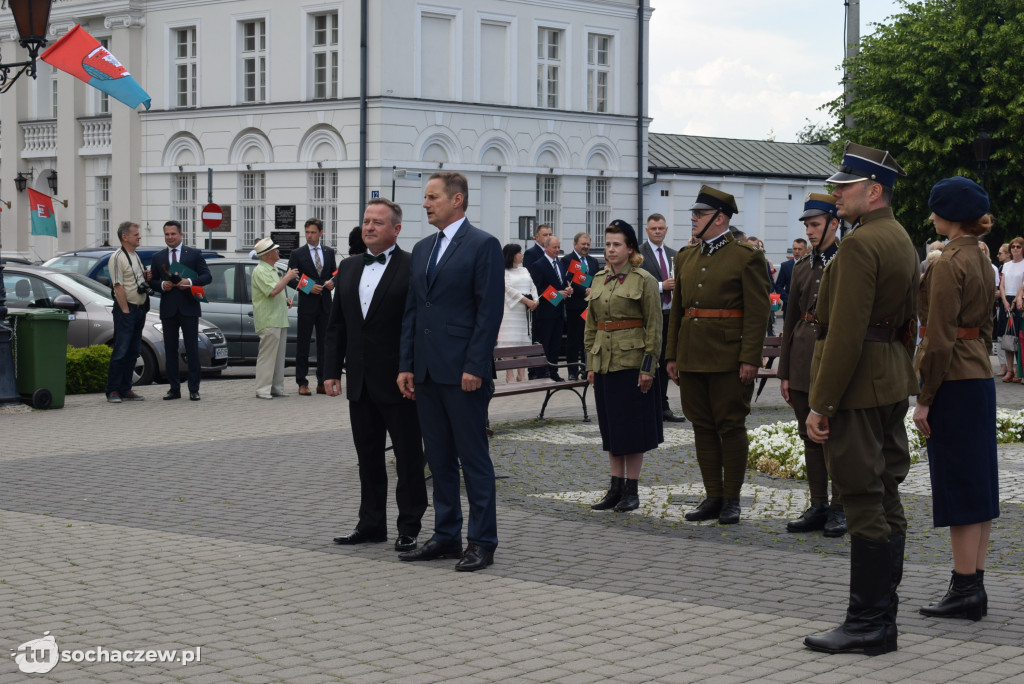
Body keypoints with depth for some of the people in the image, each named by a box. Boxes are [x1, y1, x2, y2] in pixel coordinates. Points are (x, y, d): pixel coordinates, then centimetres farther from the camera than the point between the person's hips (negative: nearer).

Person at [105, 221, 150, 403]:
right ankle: (113, 391, -5)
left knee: (133, 351, 9)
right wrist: (126, 311, -17)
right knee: (121, 351, -8)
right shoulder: (117, 257, -11)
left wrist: (147, 276, 7)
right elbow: (118, 286, -15)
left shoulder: (135, 256, 16)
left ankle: (125, 389, 14)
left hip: (140, 309, 9)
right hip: (125, 308, -8)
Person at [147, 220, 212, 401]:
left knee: (192, 350, -2)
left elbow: (207, 277, 1)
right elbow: (152, 281, 13)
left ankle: (194, 389, 2)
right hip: (168, 310, 3)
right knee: (170, 349, 4)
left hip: (188, 307, -3)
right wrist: (162, 284, -9)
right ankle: (174, 388, 10)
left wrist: (190, 281, -16)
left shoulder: (194, 254, 5)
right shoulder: (158, 257, 12)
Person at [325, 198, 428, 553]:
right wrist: (332, 369, 8)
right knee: (368, 456, 13)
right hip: (361, 383, 6)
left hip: (399, 383, -6)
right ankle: (371, 523, 22)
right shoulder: (348, 268, 12)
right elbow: (337, 324, 14)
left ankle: (409, 527, 11)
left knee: (408, 457, 3)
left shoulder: (413, 268, -9)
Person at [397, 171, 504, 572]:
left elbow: (490, 311, -12)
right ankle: (446, 537, 19)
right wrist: (406, 366, 9)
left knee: (473, 458, -2)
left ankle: (482, 542, 3)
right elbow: (411, 311, 17)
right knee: (439, 459, 12)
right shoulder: (422, 249, 16)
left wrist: (474, 367, -17)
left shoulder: (483, 246, -7)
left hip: (463, 372, -7)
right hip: (427, 373, 8)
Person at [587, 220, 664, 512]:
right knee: (611, 427, 9)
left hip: (633, 362, -6)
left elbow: (654, 328, -8)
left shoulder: (644, 280, -6)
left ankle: (632, 490, 6)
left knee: (632, 427, -1)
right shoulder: (599, 279, 10)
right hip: (604, 363, 6)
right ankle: (616, 488, 15)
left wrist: (648, 367, -13)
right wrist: (591, 363, 10)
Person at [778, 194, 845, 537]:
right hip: (803, 359, 5)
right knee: (810, 437, 8)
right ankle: (818, 507, 16)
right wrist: (784, 372, 12)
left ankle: (839, 509, 6)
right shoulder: (801, 268, 13)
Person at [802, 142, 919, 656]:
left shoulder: (860, 244, -17)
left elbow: (845, 332, -22)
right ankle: (882, 617, 19)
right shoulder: (902, 241, 15)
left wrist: (820, 404, -19)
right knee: (886, 501, 12)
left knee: (864, 504, -6)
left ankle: (868, 625, -2)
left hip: (858, 386, -10)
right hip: (892, 385, 10)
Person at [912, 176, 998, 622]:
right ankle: (974, 587, 16)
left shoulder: (949, 264, -16)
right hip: (981, 379, 10)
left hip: (953, 381, -10)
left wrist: (925, 398, -15)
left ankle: (964, 591, -1)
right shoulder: (982, 262, 12)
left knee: (957, 487, -5)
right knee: (978, 485, 10)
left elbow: (940, 338, -18)